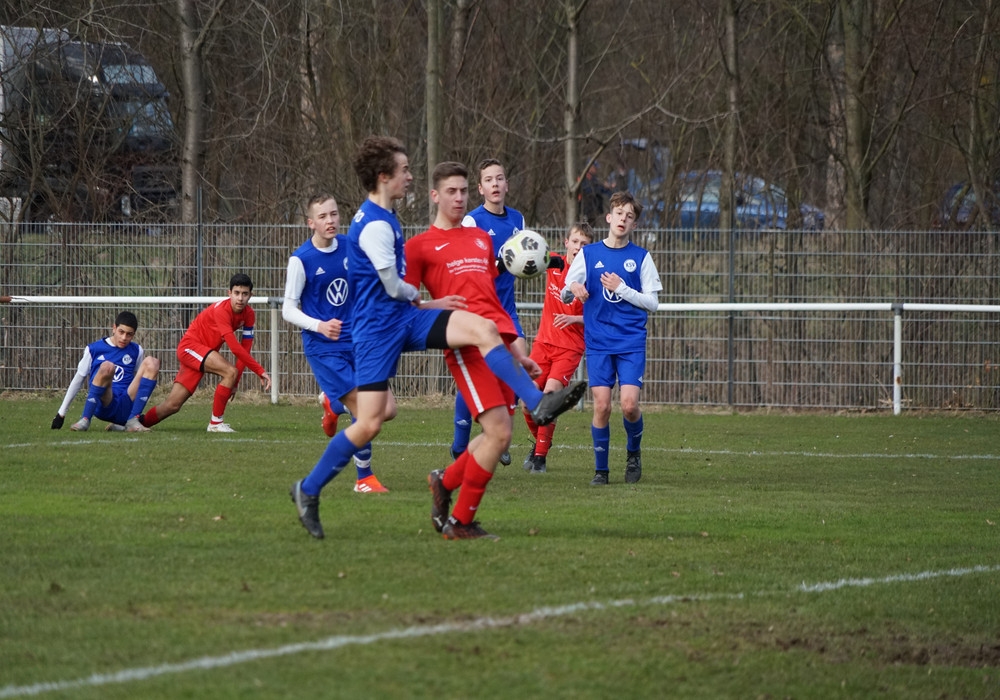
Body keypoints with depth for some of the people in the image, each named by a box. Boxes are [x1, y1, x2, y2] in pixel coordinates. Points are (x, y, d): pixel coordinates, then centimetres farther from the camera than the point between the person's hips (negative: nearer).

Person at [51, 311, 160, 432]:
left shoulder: (137, 351, 16)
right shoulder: (93, 349, 9)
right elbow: (77, 381, 14)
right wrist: (61, 413, 14)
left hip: (126, 408, 3)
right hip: (102, 407, -3)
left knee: (152, 363, -15)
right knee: (107, 366, -34)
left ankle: (132, 421, -18)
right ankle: (85, 420, -29)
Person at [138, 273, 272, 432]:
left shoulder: (248, 314, -2)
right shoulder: (221, 310, -26)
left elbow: (245, 348, -1)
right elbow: (234, 347, -31)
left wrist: (234, 382, -8)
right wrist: (261, 371, -32)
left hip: (204, 355, 8)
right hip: (190, 346, -8)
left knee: (172, 405, 4)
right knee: (230, 371, -28)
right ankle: (216, 423, -19)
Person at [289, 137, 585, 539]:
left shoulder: (382, 218, 13)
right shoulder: (375, 226, -19)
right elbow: (394, 287, -16)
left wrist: (411, 298, 20)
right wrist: (415, 295, 4)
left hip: (405, 318, 9)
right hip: (378, 329, -9)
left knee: (483, 328, -11)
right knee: (369, 423, -9)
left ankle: (538, 404, -14)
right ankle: (308, 491, 6)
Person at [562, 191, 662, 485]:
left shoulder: (641, 257, 5)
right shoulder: (588, 254, 7)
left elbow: (652, 303, 3)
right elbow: (564, 296, 9)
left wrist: (622, 288, -10)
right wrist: (572, 289, -14)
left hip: (632, 343, -1)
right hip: (598, 344, 1)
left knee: (629, 404, -12)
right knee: (602, 406, -8)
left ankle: (634, 453, 16)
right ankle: (600, 469, 7)